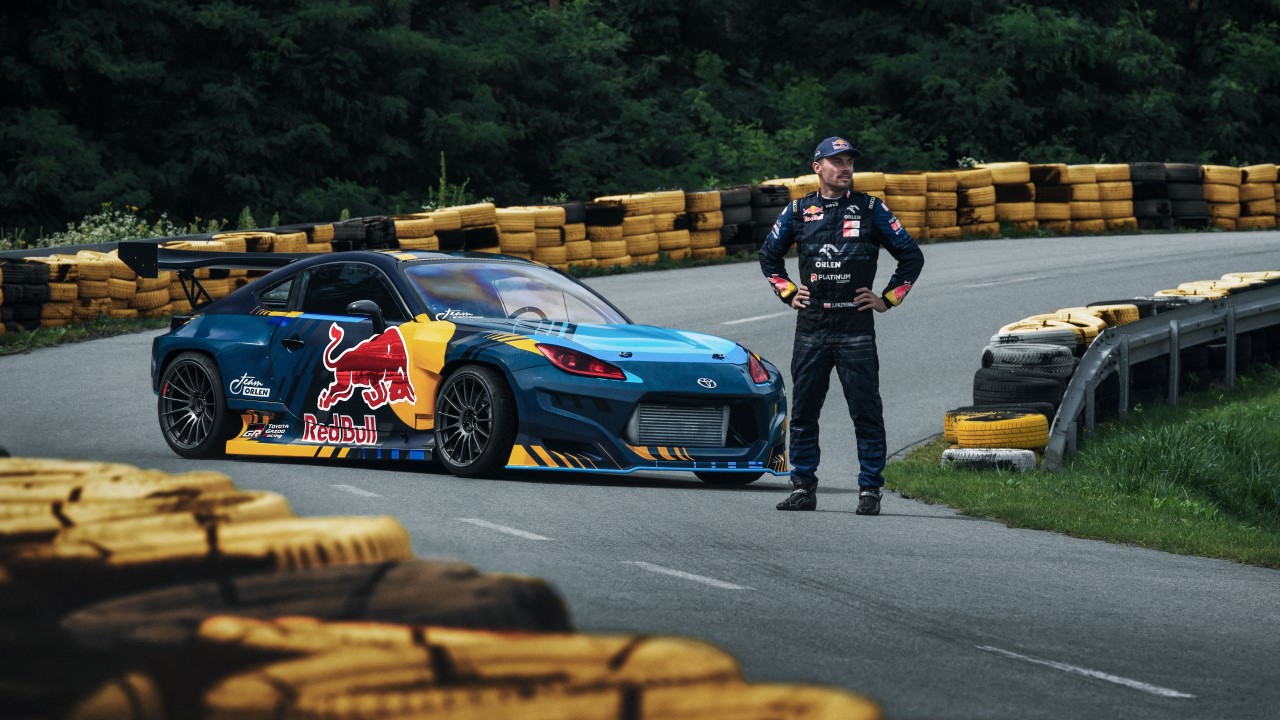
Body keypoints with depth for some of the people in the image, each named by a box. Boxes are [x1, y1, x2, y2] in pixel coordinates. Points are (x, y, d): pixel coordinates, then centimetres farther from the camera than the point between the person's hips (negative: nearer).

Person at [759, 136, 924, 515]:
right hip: (811, 330, 2)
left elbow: (911, 256, 9)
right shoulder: (798, 211, 9)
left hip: (856, 330, -2)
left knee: (866, 412, -3)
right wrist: (788, 293, 14)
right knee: (803, 412, 4)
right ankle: (803, 487, 12)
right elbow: (769, 255, 24)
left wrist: (888, 298, 4)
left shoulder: (871, 209, 3)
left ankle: (870, 489, 2)